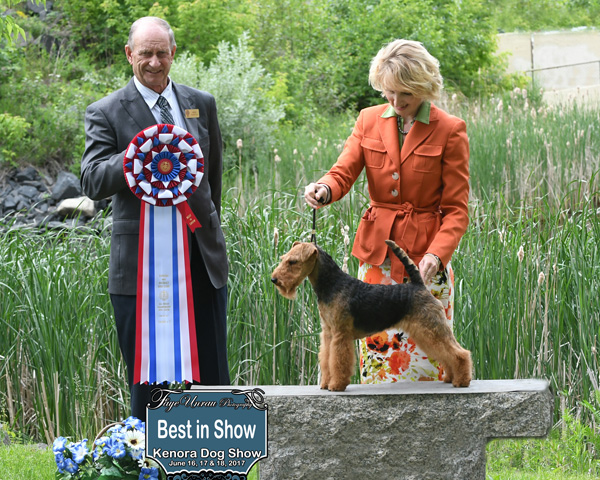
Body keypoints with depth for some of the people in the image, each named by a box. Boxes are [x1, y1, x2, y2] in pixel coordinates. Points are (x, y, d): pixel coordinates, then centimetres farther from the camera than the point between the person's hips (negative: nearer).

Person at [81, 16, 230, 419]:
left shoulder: (202, 105, 12)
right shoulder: (106, 113, 0)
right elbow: (92, 182, -11)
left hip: (202, 258, 3)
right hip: (141, 262, -3)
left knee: (212, 374, 5)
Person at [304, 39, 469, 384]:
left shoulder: (449, 131, -3)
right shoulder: (369, 121, 9)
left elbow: (457, 209, -5)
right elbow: (343, 172, 0)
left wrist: (436, 255, -21)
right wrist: (324, 189, -25)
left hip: (426, 261, -3)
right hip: (377, 255, 3)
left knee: (426, 354, -4)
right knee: (377, 351, 2)